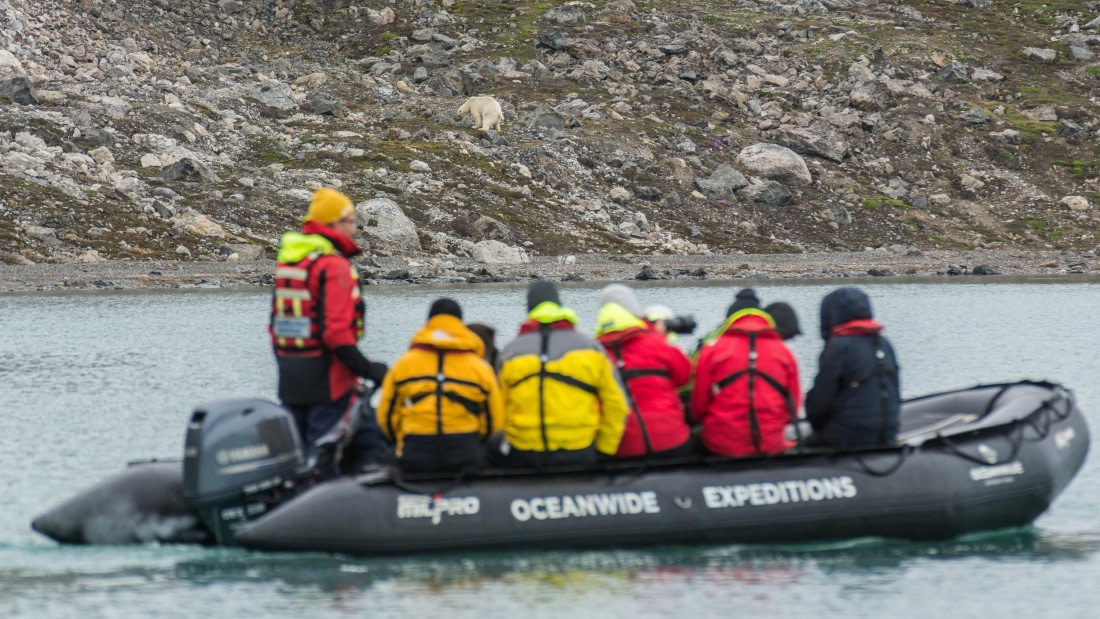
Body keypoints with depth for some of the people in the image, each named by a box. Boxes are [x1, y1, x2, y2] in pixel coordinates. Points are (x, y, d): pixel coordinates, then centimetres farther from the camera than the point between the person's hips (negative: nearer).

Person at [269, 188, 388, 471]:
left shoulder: (287, 259, 12)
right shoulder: (334, 265, -14)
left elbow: (276, 322, 17)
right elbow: (335, 330, -21)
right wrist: (366, 368, -15)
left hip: (289, 380, 9)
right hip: (325, 378, -9)